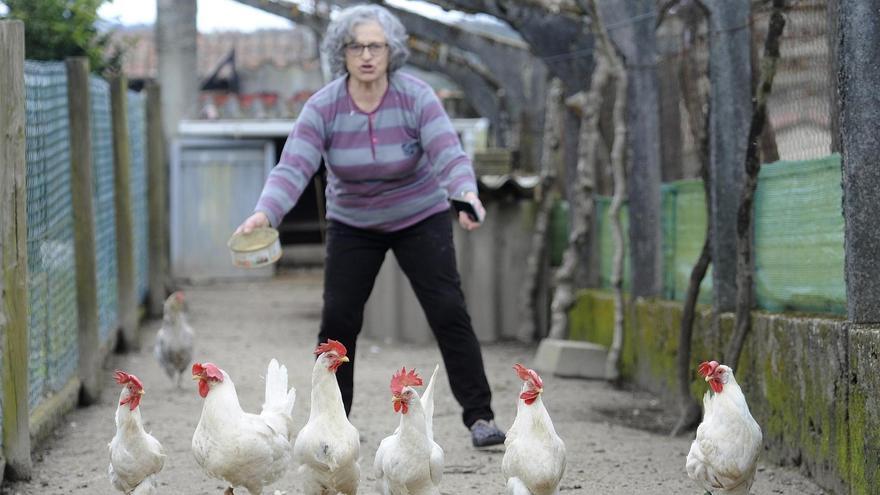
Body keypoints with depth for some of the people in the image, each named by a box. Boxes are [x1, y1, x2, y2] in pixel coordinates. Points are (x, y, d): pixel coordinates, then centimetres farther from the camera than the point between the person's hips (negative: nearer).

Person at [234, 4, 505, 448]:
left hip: (420, 219, -1)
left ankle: (479, 416, -5)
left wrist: (466, 195, -54)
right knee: (338, 319, -6)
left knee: (448, 311, -12)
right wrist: (265, 214, -48)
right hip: (352, 225, 1)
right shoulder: (323, 108, -19)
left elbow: (450, 158, -32)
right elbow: (292, 170, -29)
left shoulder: (416, 98, -22)